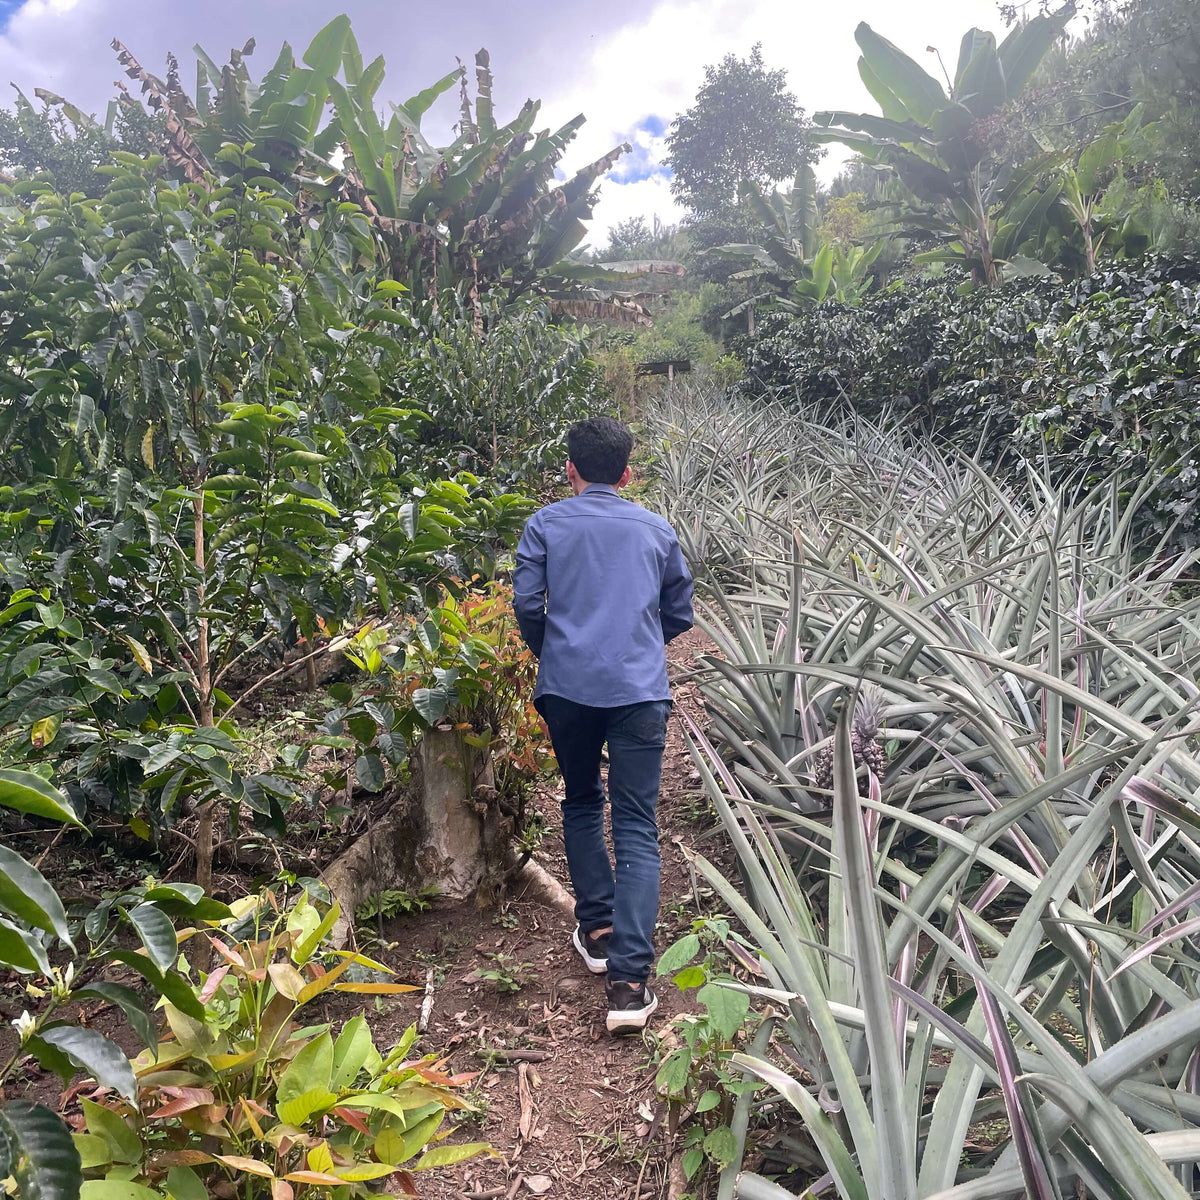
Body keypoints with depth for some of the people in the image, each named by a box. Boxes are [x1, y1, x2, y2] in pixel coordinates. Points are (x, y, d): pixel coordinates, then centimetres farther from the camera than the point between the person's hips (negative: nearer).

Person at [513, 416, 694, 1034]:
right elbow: (680, 614, 19)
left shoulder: (546, 524, 8)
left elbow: (525, 602, 0)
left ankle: (596, 928, 25)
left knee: (581, 804, 22)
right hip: (640, 689, 0)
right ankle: (629, 978, -9)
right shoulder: (657, 530, 14)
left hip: (567, 686, 0)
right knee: (636, 827, -1)